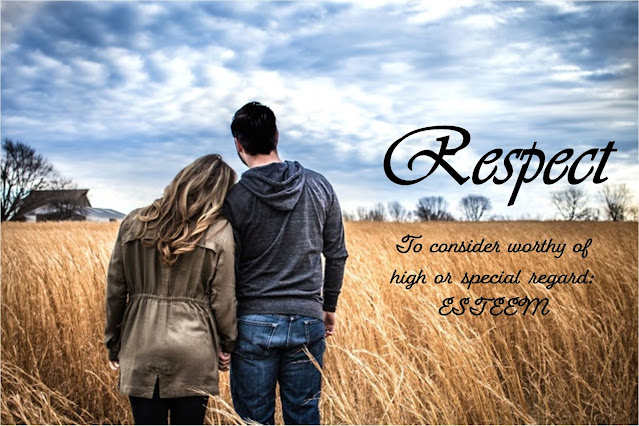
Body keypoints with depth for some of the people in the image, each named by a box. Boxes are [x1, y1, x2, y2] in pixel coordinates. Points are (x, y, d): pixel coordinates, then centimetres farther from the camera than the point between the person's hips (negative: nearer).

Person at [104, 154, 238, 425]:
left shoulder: (134, 223, 3)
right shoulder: (218, 232, -6)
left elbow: (115, 290, 6)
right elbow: (223, 299, -4)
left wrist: (113, 343, 17)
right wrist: (227, 345, 11)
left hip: (140, 350, 3)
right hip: (193, 352, -2)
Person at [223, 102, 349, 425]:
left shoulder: (234, 198, -9)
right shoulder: (319, 186, 1)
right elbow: (337, 255, 6)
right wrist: (329, 306, 19)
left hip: (253, 325, -2)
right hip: (307, 323, 3)